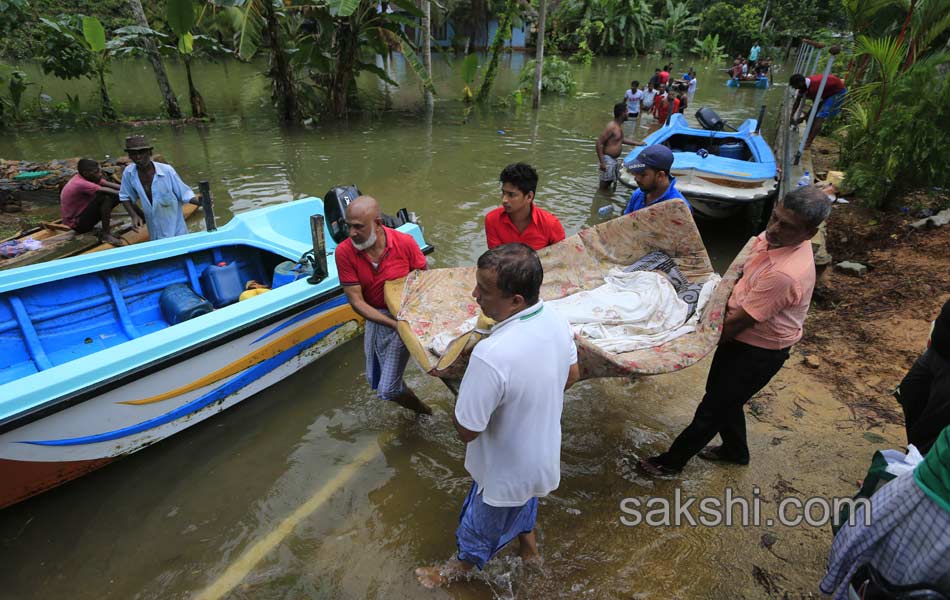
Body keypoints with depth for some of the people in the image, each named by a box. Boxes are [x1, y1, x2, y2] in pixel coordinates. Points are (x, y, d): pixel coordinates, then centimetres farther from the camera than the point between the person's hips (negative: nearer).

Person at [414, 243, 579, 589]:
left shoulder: (491, 355, -42)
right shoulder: (556, 320, -17)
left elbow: (466, 431, -30)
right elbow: (571, 376, 1)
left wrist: (466, 395, -12)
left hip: (507, 468, -6)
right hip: (543, 450, 6)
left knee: (482, 525, 26)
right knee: (523, 501, 37)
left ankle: (461, 567, 56)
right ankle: (528, 546, 65)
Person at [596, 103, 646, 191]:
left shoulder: (620, 125, 9)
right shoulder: (611, 127, -20)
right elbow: (599, 143, -22)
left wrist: (637, 143, 32)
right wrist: (602, 162, -26)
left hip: (614, 159, 10)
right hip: (607, 159, -10)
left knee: (611, 180, 19)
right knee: (605, 182, -1)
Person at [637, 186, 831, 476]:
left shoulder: (785, 274, -36)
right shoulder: (774, 236, -8)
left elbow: (739, 322, -26)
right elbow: (745, 274, 12)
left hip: (758, 352, -8)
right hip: (741, 336, 9)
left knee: (713, 407, 8)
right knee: (723, 397, 26)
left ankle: (672, 461, 28)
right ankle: (735, 450, 51)